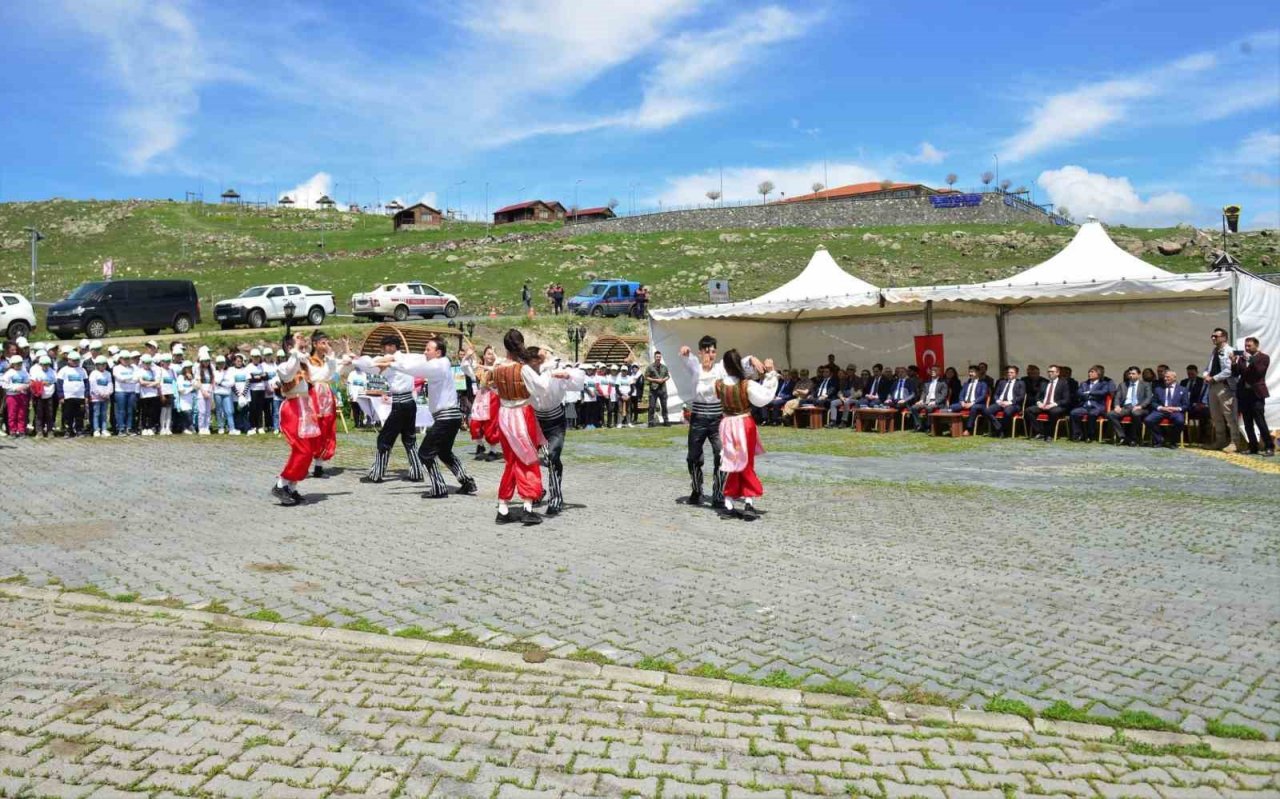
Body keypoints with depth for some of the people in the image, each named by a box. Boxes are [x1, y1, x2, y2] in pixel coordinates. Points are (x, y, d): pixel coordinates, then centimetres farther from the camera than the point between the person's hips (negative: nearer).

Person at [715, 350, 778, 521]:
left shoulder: (719, 384, -9)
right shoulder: (747, 385, -18)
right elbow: (764, 398, -20)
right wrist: (770, 374, -16)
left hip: (727, 425, 2)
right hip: (745, 425, -2)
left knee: (732, 464, 11)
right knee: (747, 464, 11)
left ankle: (728, 506, 11)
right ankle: (749, 504, 6)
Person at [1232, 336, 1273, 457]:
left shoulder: (1264, 357, -1)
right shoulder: (1242, 358, 11)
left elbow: (1259, 372, -15)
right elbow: (1236, 373, 6)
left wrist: (1250, 359, -16)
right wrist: (1234, 362, -9)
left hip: (1256, 393, -5)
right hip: (1244, 393, 5)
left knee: (1260, 422, -10)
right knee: (1248, 424, 6)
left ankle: (1269, 448, -5)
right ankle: (1253, 447, 12)